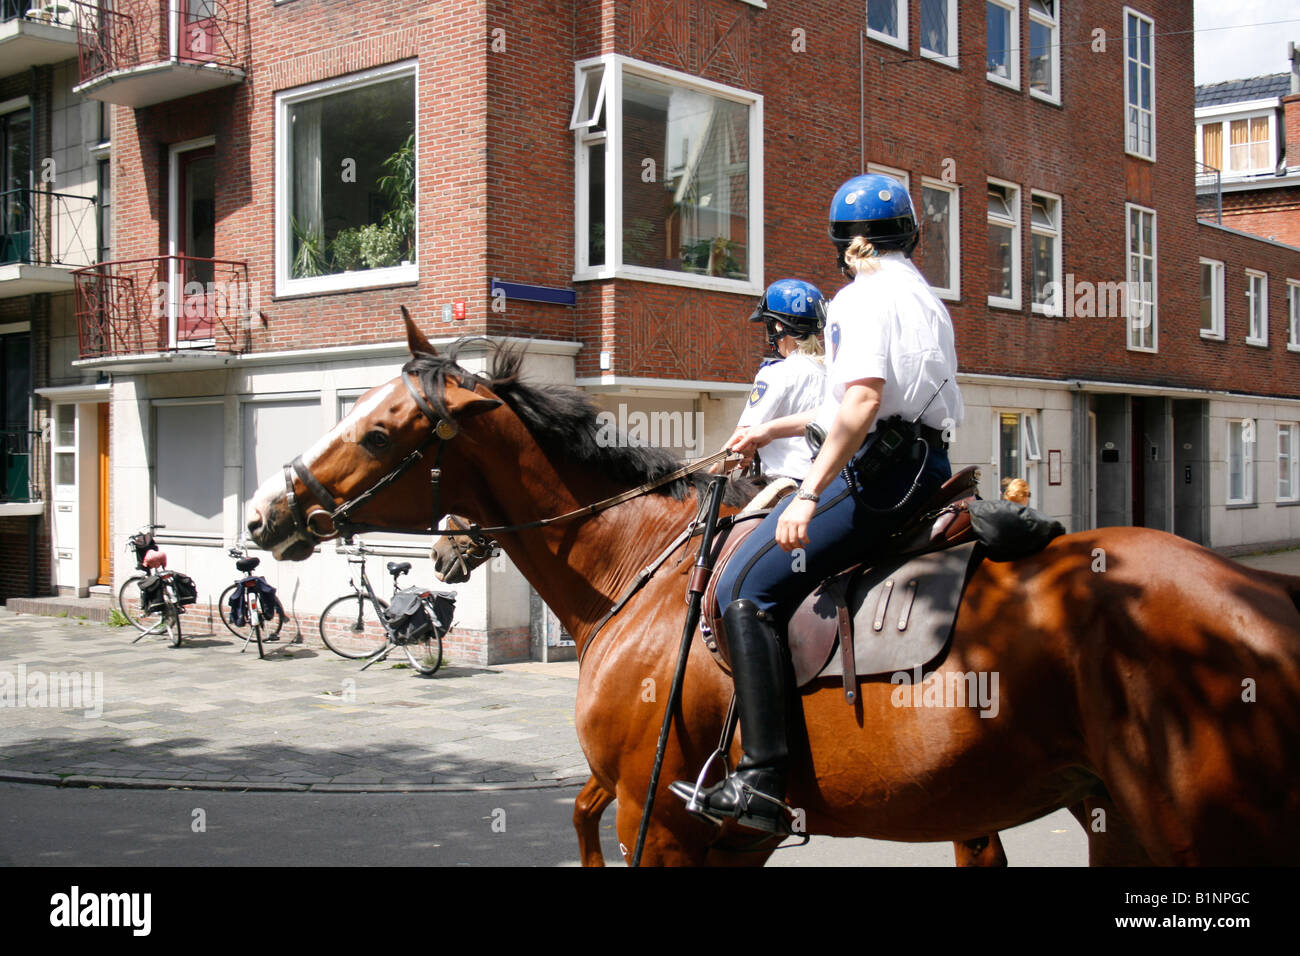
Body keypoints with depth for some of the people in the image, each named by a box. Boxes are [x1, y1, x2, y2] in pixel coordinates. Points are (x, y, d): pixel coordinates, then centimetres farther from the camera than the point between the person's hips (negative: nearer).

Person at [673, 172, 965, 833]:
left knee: (746, 587, -15)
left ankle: (761, 781, -22)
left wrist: (809, 495, -28)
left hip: (878, 473, -11)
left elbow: (863, 403, -23)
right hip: (926, 467, 11)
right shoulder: (926, 299, 24)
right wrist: (772, 431, 31)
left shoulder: (864, 296, -7)